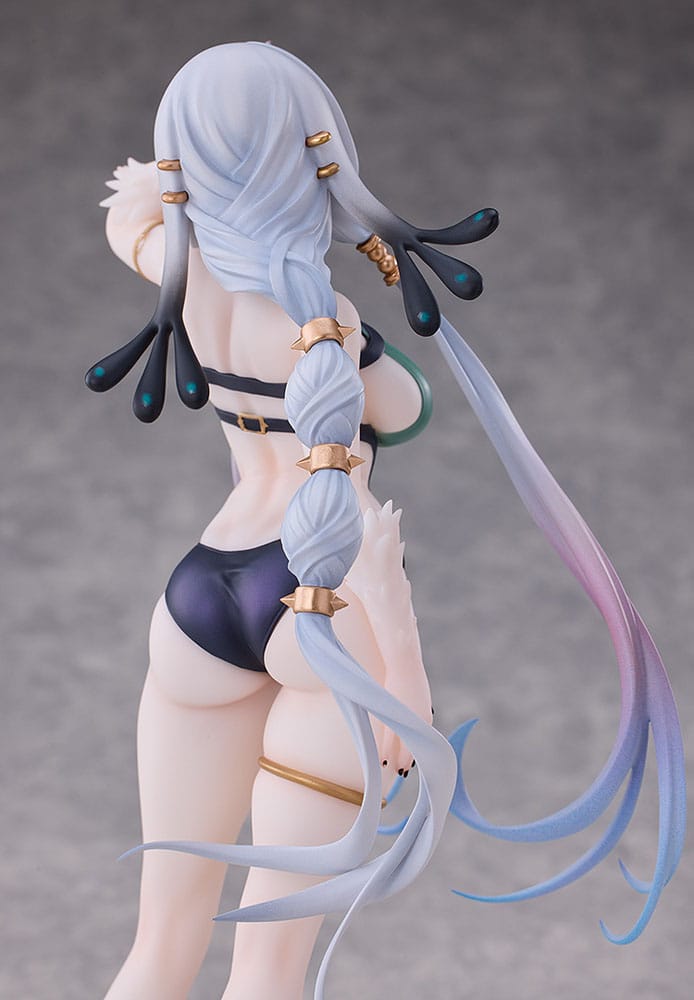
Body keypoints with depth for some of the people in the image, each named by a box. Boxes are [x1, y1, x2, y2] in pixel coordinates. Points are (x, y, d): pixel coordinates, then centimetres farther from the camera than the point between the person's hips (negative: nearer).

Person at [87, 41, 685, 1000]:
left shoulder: (182, 257, 0)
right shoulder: (312, 312, -18)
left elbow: (127, 211, 23)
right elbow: (337, 494, -23)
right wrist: (404, 671, -19)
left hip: (202, 600, 6)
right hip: (329, 611, -6)